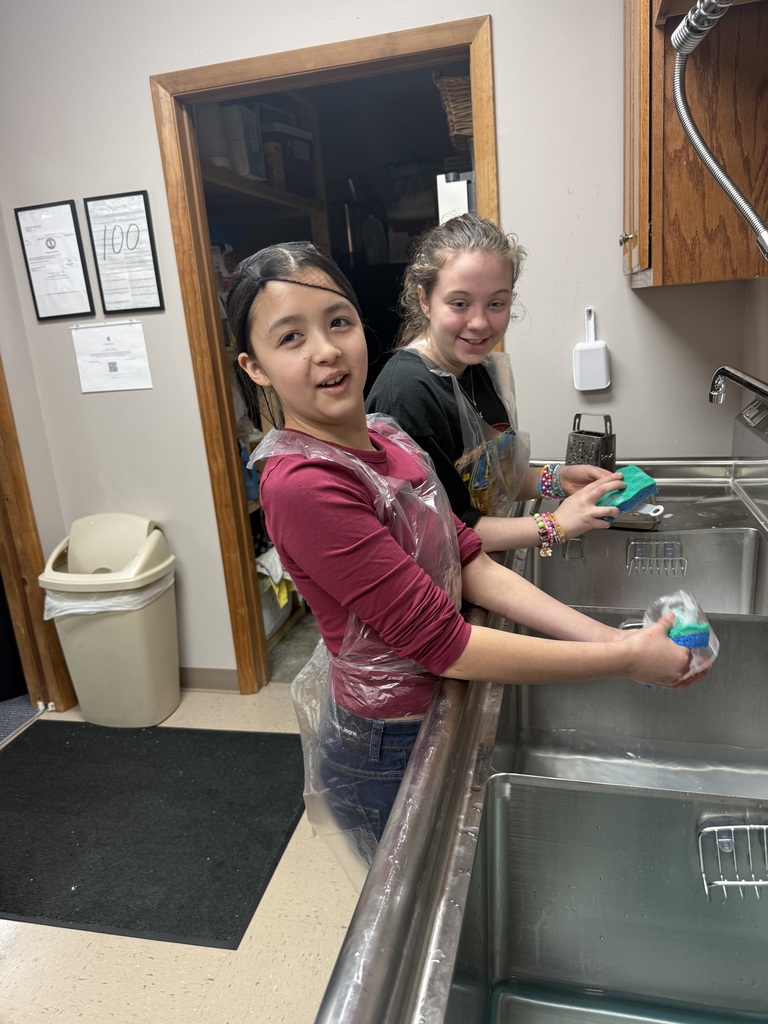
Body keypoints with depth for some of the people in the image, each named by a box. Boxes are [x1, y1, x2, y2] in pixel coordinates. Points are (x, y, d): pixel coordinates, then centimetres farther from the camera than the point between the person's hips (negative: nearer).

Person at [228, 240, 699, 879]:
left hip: (432, 717, 7)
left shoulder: (386, 440, -1)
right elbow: (444, 644, -28)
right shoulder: (302, 486, -28)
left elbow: (469, 563, -4)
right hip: (386, 753, -7)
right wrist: (623, 659, -23)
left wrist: (606, 636, -14)